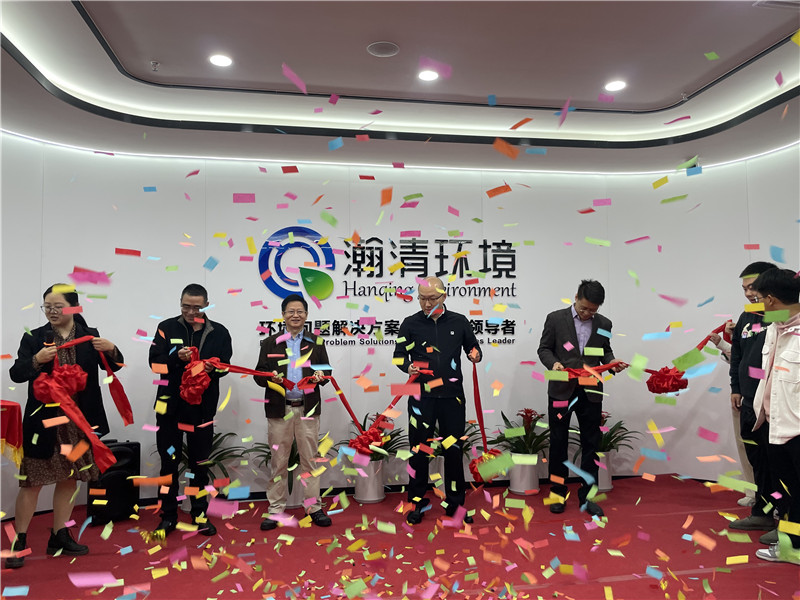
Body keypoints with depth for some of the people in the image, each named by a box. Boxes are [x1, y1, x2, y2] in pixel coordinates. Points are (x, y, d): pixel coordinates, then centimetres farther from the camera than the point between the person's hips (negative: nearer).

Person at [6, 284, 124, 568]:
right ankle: (19, 541, 18)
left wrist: (111, 350, -20)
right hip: (43, 420, -2)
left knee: (69, 478, 12)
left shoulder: (89, 336, 2)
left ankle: (59, 537, 26)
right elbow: (16, 374, -6)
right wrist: (37, 360, -25)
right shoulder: (34, 337, 0)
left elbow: (115, 366, 1)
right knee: (32, 480, 3)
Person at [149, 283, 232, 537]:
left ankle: (200, 514, 25)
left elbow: (225, 364, 3)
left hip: (203, 407, 1)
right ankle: (168, 516, 22)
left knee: (200, 463, 12)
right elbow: (155, 362, -4)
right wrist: (176, 358, -22)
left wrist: (213, 368, -19)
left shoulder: (219, 332, 2)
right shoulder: (167, 328, 1)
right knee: (169, 462, 8)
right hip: (170, 405, 0)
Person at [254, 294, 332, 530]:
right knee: (278, 461, 7)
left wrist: (321, 376, -16)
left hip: (307, 408, 0)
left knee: (310, 459, 7)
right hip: (279, 408, 0)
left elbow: (326, 371, 7)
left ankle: (314, 507, 19)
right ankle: (276, 509, 20)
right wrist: (269, 378, -17)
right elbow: (259, 374, 5)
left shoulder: (316, 342, 9)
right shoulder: (270, 343, 8)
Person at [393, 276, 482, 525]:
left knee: (454, 449, 9)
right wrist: (408, 366, -15)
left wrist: (475, 355, -7)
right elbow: (399, 355, 5)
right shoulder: (410, 323, 3)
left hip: (452, 395, 1)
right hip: (422, 395, -1)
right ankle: (417, 502, 21)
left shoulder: (459, 322, 5)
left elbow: (473, 348, 16)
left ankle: (455, 503, 24)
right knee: (419, 449, 5)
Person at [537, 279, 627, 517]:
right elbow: (544, 348, 0)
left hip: (591, 392, 3)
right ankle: (558, 493, 23)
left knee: (591, 444, 8)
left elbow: (605, 351, 14)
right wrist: (553, 363, -20)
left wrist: (612, 362, -7)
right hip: (562, 390, -2)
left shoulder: (604, 324, 6)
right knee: (559, 442, 8)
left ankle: (586, 496, 21)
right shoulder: (555, 319, -3)